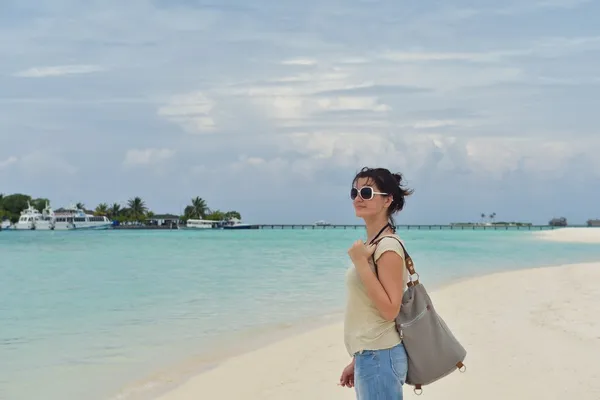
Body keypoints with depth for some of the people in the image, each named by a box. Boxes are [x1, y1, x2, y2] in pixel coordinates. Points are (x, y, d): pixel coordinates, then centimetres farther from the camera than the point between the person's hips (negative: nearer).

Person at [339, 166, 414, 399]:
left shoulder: (388, 246, -15)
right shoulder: (371, 245, 12)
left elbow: (389, 310, -22)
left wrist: (360, 262, -21)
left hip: (379, 357, -9)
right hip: (370, 356, 9)